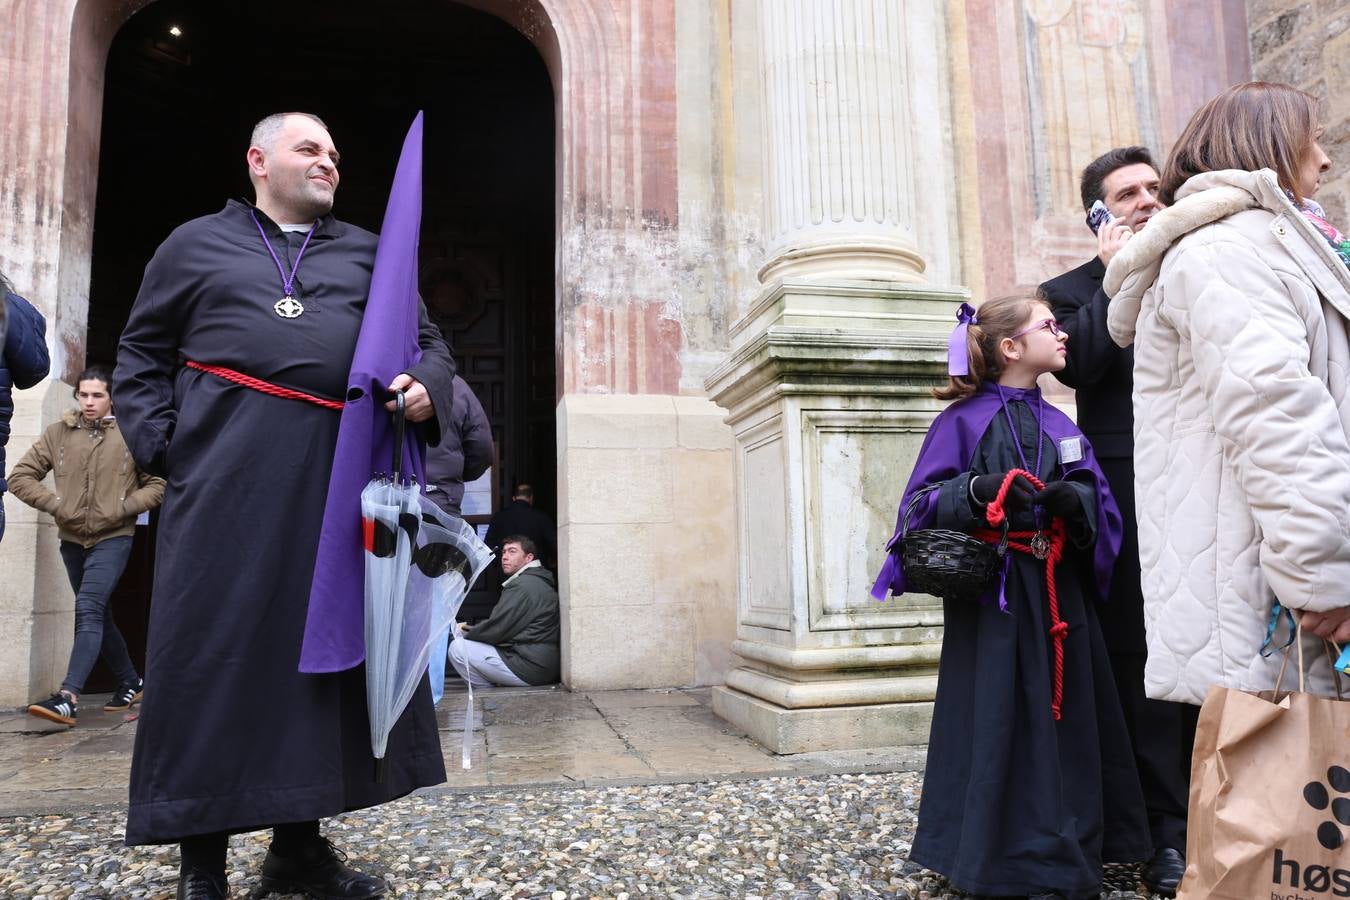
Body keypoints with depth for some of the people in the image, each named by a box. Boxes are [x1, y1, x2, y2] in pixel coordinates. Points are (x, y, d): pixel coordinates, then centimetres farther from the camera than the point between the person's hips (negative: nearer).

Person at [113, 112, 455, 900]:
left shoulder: (368, 253, 19)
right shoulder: (197, 243, 14)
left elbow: (429, 342, 13)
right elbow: (141, 354, 14)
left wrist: (427, 386, -9)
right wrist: (161, 441, -1)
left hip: (340, 473, 2)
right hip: (227, 473, -2)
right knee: (214, 647, -2)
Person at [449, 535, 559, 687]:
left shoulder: (523, 584, -14)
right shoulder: (537, 581, 20)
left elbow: (497, 629, -15)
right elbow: (506, 626, 18)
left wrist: (465, 633, 2)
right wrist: (471, 630, 11)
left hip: (532, 668, -11)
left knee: (458, 648, -10)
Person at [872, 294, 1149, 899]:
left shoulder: (1060, 425, 12)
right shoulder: (963, 418, -5)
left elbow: (1099, 500, 8)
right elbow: (923, 503, -8)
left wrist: (1075, 499, -14)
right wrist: (977, 490, -26)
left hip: (1057, 593, 6)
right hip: (990, 594, -5)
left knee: (1065, 719, 10)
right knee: (995, 724, 0)